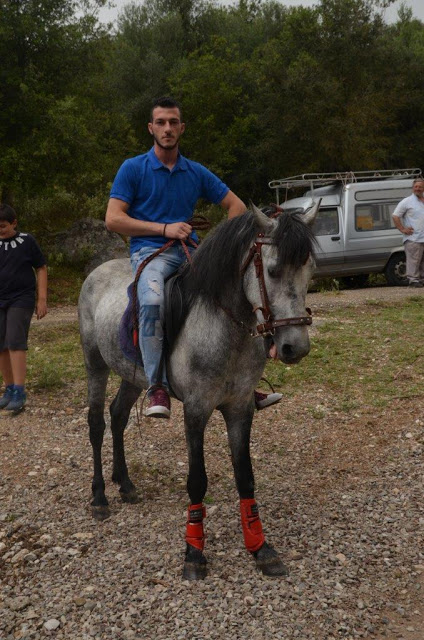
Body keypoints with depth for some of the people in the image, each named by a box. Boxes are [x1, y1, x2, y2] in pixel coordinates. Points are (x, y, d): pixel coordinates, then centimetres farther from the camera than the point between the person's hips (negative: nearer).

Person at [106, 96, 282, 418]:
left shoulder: (197, 173, 14)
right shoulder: (132, 169, 3)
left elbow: (236, 206, 18)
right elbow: (113, 219, -5)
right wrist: (164, 228, -12)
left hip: (190, 252, 5)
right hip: (149, 251, -5)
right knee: (153, 299, -37)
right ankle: (157, 386, -27)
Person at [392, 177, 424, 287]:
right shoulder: (407, 201, -3)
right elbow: (395, 216, -6)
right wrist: (403, 229, -11)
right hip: (413, 239, -6)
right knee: (413, 260, -10)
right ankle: (413, 279, -7)